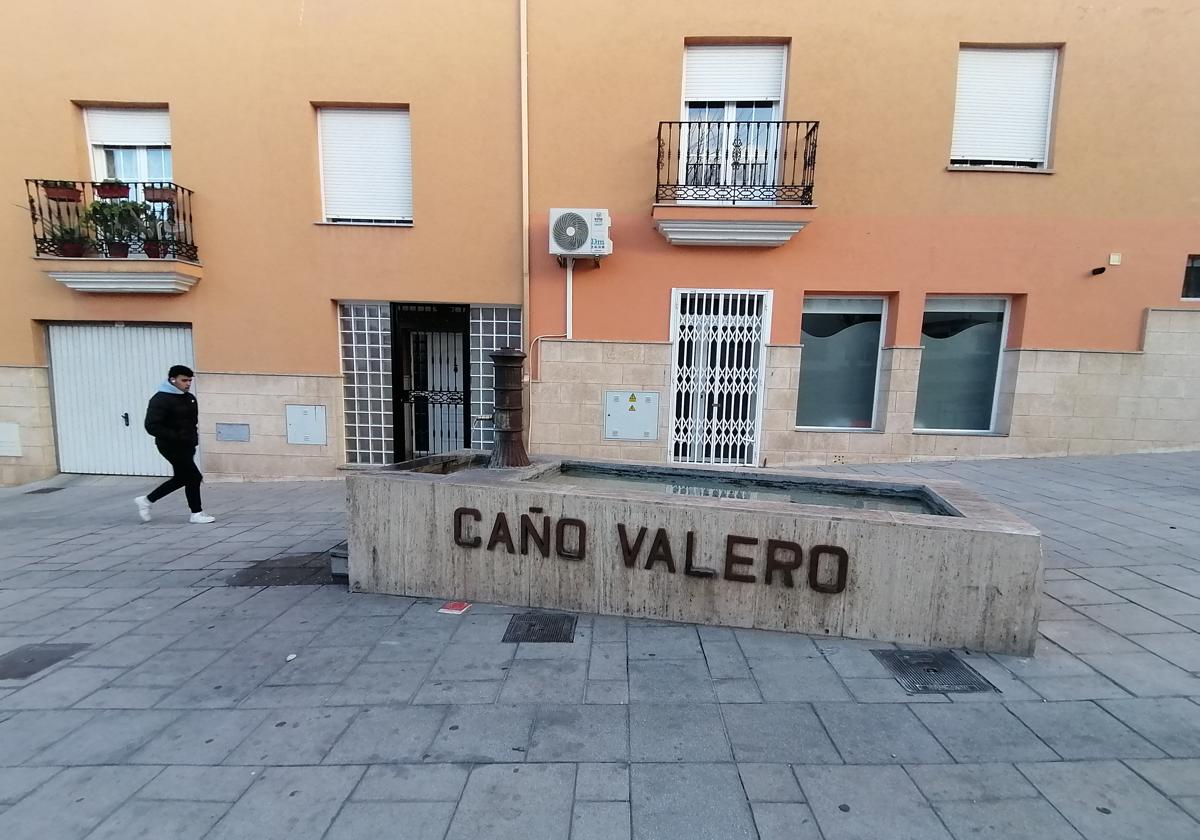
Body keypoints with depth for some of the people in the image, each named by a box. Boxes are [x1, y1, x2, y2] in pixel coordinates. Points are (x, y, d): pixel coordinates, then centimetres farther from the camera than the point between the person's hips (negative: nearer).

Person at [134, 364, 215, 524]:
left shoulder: (189, 398, 10)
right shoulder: (161, 399, -16)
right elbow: (152, 426, -23)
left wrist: (193, 435, 10)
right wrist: (176, 437, -26)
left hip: (186, 446, 9)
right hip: (172, 447, -9)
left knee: (181, 478, 18)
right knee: (194, 477, -6)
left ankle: (147, 500, 34)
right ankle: (197, 514, 6)